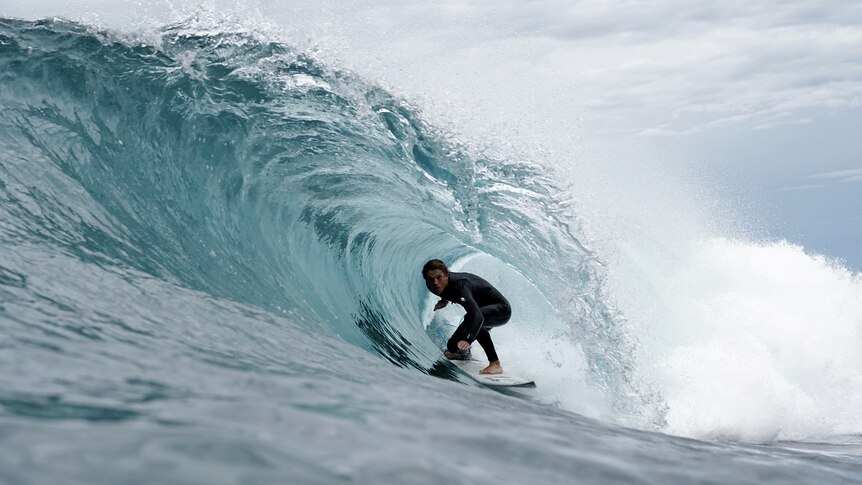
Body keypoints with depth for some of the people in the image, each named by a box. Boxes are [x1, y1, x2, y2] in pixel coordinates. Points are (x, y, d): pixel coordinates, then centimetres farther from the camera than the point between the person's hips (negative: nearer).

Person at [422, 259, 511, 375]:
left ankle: (495, 364, -34)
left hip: (501, 310, -8)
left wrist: (468, 339, -65)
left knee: (472, 317, -40)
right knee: (452, 347, 7)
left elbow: (477, 315, -52)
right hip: (483, 309, 8)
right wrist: (443, 301, 0)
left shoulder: (459, 284, -37)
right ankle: (464, 352, 46)